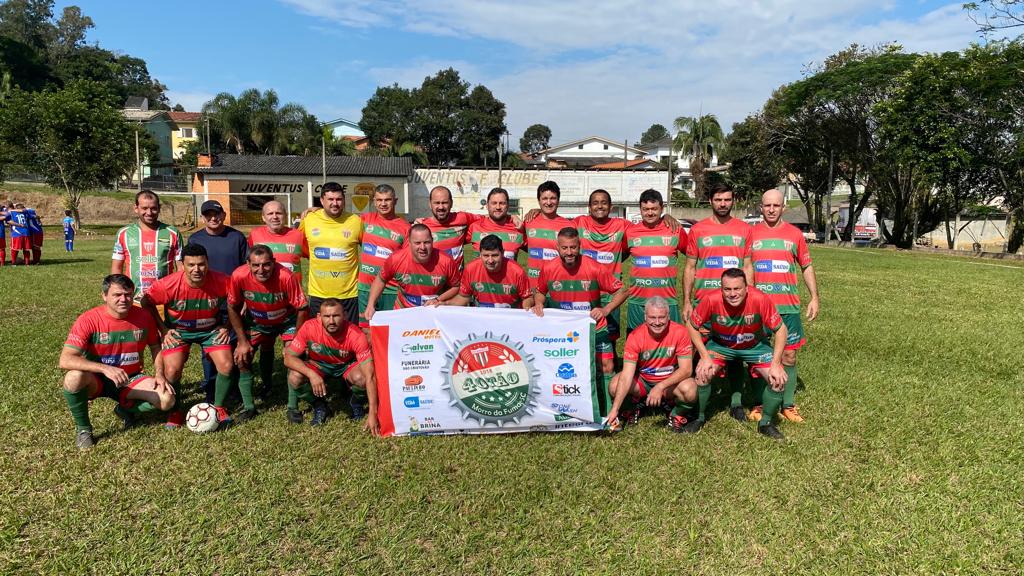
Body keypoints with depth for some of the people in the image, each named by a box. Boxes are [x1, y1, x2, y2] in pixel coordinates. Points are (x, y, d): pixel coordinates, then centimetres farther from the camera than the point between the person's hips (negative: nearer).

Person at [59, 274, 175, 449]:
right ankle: (83, 429, -9)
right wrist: (105, 368, -40)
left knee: (167, 400, -22)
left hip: (131, 380, 2)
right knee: (73, 378, -37)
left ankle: (125, 409, 12)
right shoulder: (88, 320, -19)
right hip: (96, 380, -2)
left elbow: (155, 347, 8)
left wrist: (159, 374, -8)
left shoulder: (143, 317, -9)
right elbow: (65, 360, -27)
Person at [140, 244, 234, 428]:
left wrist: (226, 326, -6)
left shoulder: (222, 282, -23)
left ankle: (218, 407, 11)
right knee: (172, 370, -17)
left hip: (211, 329, 1)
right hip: (178, 330, 0)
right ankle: (175, 412, 11)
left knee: (226, 365, -15)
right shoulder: (169, 285, -25)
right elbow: (146, 303, -7)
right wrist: (163, 330, -8)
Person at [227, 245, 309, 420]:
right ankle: (249, 407, 15)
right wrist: (243, 341, -11)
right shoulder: (239, 276, -29)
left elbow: (302, 309, -23)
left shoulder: (286, 276, -36)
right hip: (256, 321, 3)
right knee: (241, 357, -2)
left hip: (287, 320, -2)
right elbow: (232, 308, -12)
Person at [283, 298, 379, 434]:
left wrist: (372, 413, -39)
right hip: (318, 366, 2)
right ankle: (319, 407, 2)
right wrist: (311, 374, -39)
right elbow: (289, 357, -20)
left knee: (361, 378, -34)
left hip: (347, 367, -2)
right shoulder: (310, 328, -27)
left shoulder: (356, 335, -32)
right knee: (295, 377, -27)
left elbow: (370, 377, -33)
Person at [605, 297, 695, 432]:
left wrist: (660, 387, -35)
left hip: (671, 381, -1)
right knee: (615, 385, -27)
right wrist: (615, 409, -32)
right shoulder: (635, 336, -19)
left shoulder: (680, 332, -19)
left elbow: (686, 369, -20)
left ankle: (677, 415, 1)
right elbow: (627, 375, -23)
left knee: (689, 389, -34)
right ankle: (634, 406, 8)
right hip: (643, 381, 1)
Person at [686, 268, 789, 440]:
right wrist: (705, 357, -18)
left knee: (778, 379, -15)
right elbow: (692, 326, -13)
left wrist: (776, 364, -21)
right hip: (720, 344, 0)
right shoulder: (711, 300, -30)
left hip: (756, 346, 1)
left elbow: (780, 329, -18)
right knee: (702, 374, -20)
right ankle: (699, 418, 7)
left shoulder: (760, 299, -31)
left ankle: (765, 422, 11)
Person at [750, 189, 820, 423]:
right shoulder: (751, 234, 4)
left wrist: (814, 297, 6)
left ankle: (788, 405, 16)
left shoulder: (795, 234, 7)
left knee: (788, 355, 4)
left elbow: (807, 267, 13)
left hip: (788, 306, 1)